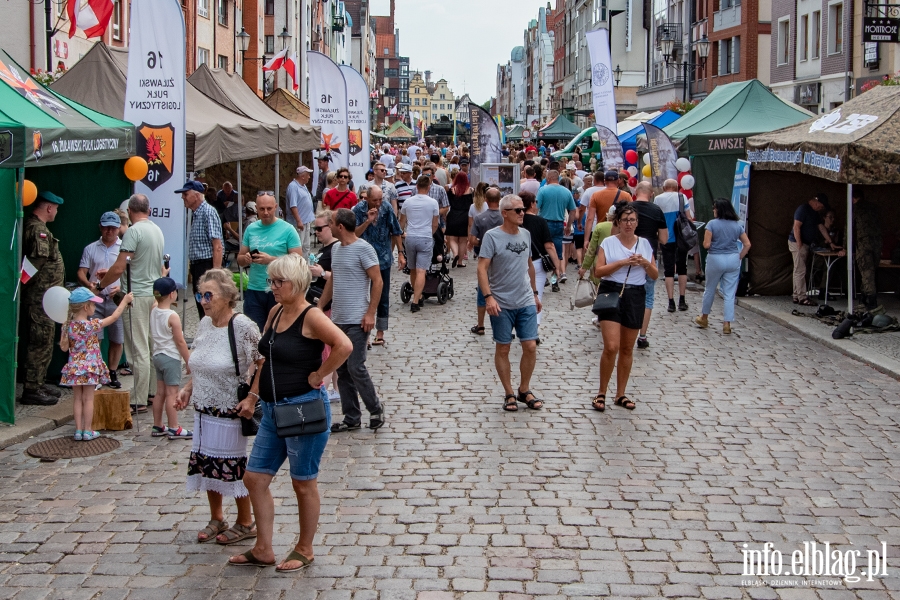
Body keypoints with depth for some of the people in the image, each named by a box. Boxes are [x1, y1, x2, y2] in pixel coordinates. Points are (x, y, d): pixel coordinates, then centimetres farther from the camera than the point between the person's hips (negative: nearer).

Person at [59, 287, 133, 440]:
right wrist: (124, 301, 3)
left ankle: (78, 430, 11)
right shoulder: (91, 325, -15)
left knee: (78, 399, 10)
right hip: (90, 367, -4)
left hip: (74, 368, 4)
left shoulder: (68, 325, -2)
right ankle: (88, 431, 8)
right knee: (88, 399, 3)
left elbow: (64, 347, 2)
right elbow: (114, 317, -7)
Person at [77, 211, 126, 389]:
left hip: (117, 299, 0)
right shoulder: (90, 249, 11)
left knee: (117, 340, 5)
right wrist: (89, 284, -15)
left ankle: (112, 373, 18)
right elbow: (81, 272, 7)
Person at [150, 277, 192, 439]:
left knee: (160, 392, 14)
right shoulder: (172, 316, -19)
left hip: (157, 355, 8)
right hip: (171, 357, -8)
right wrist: (189, 362, -9)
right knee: (172, 394, -3)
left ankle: (157, 427, 20)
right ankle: (174, 429, 1)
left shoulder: (154, 312, 1)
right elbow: (180, 342, -16)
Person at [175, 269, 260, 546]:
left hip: (230, 412, -7)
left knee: (233, 468, 2)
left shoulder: (242, 326, -17)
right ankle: (216, 519, 29)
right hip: (204, 410, 7)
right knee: (206, 464, 13)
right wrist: (187, 389, 8)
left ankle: (245, 523, 18)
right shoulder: (204, 324, 6)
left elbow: (262, 364, -16)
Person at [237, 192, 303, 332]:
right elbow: (240, 259, 14)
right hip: (254, 290, 4)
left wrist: (271, 260, -18)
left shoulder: (287, 230, -4)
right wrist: (246, 259, -10)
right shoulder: (251, 229, 9)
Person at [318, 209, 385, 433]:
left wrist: (370, 313, -17)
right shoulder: (336, 249, 13)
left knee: (356, 368, -9)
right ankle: (351, 418, 15)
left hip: (357, 321, -8)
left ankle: (376, 409, 10)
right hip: (338, 319, 8)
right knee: (342, 371, 8)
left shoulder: (363, 249, -11)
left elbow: (377, 281, -12)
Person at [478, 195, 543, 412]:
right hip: (502, 304, -4)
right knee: (503, 348, 5)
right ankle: (509, 394, 17)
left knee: (530, 346, 1)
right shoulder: (492, 236, -10)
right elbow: (482, 268, -14)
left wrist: (534, 293, 21)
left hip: (526, 302, 5)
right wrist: (488, 297, -23)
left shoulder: (526, 234, 8)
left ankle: (524, 390, 18)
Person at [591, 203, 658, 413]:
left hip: (635, 296, 4)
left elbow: (655, 275, 10)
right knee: (611, 347, -13)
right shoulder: (608, 243, -1)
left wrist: (646, 263, -10)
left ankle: (620, 394, 20)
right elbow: (598, 271, -9)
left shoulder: (644, 244, 9)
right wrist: (621, 263, -17)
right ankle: (601, 393, 0)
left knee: (627, 349, 9)